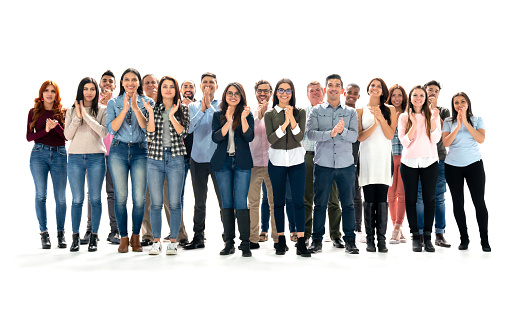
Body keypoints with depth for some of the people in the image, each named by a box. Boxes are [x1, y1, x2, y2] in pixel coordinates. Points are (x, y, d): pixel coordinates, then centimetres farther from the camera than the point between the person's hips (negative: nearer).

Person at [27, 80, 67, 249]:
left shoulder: (62, 112, 9)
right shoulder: (34, 112, 9)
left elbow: (67, 136, 3)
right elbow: (29, 136, 4)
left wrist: (56, 126, -14)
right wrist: (45, 130, -11)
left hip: (59, 154, 0)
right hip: (39, 154, 0)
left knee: (61, 197, -1)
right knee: (40, 195, -2)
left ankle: (61, 233, 9)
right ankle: (44, 233, 5)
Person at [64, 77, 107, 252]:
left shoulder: (102, 110, 5)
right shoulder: (71, 111, 10)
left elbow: (103, 132, -9)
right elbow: (68, 135, 2)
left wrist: (86, 115, -14)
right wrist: (77, 117, -10)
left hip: (96, 157, -1)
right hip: (75, 157, 1)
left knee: (95, 199, 0)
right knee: (77, 199, 1)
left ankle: (93, 238, 8)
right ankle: (75, 237, 10)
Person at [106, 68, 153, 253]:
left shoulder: (147, 102, 7)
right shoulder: (113, 103, 9)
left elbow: (147, 127, -6)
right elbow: (111, 128, -3)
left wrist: (135, 107, -15)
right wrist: (125, 109, -12)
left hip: (140, 151, 0)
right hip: (118, 151, 1)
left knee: (139, 198, -3)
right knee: (120, 197, -1)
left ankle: (136, 235, 15)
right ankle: (123, 237, 11)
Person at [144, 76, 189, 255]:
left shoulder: (183, 109, 7)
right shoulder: (153, 109, 9)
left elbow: (183, 132, -6)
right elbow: (150, 135, -1)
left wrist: (172, 116, -15)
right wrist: (151, 113, -11)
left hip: (175, 158, -1)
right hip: (155, 158, 1)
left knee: (174, 203, 0)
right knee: (156, 203, 2)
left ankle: (173, 241, 10)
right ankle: (156, 241, 11)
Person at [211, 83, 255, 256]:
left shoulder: (247, 115, 5)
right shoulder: (218, 115, 9)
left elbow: (249, 137, -7)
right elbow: (216, 137, -5)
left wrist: (243, 118, -18)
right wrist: (228, 121, -16)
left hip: (242, 162, -2)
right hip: (223, 162, 2)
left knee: (241, 202, -7)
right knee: (227, 203, 5)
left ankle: (245, 243, -1)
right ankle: (229, 242, 13)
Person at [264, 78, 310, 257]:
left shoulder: (300, 112, 5)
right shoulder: (270, 114, 5)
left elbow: (300, 137, -6)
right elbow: (271, 139, -7)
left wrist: (292, 119, -18)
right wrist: (285, 124, -18)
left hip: (296, 160, 0)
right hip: (276, 160, 1)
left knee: (298, 200, -5)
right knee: (279, 201, 6)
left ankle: (301, 243, -3)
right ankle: (281, 241, 15)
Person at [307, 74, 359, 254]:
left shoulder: (351, 112, 10)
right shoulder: (317, 110, 8)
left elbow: (354, 136, -2)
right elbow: (310, 133, -6)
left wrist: (342, 131, -22)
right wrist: (330, 133, -20)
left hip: (346, 165, 1)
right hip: (323, 164, -1)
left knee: (348, 204, 5)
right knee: (320, 204, 4)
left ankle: (350, 240, 14)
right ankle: (317, 239, 14)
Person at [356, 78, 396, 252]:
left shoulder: (390, 110, 11)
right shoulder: (360, 111, 10)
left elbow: (390, 135, 0)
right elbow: (360, 137, 1)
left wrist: (380, 117, -10)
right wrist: (375, 124, -12)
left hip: (384, 157, 0)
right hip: (367, 157, 0)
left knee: (382, 199, -3)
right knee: (369, 200, -1)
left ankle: (381, 239, 3)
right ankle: (370, 239, 5)